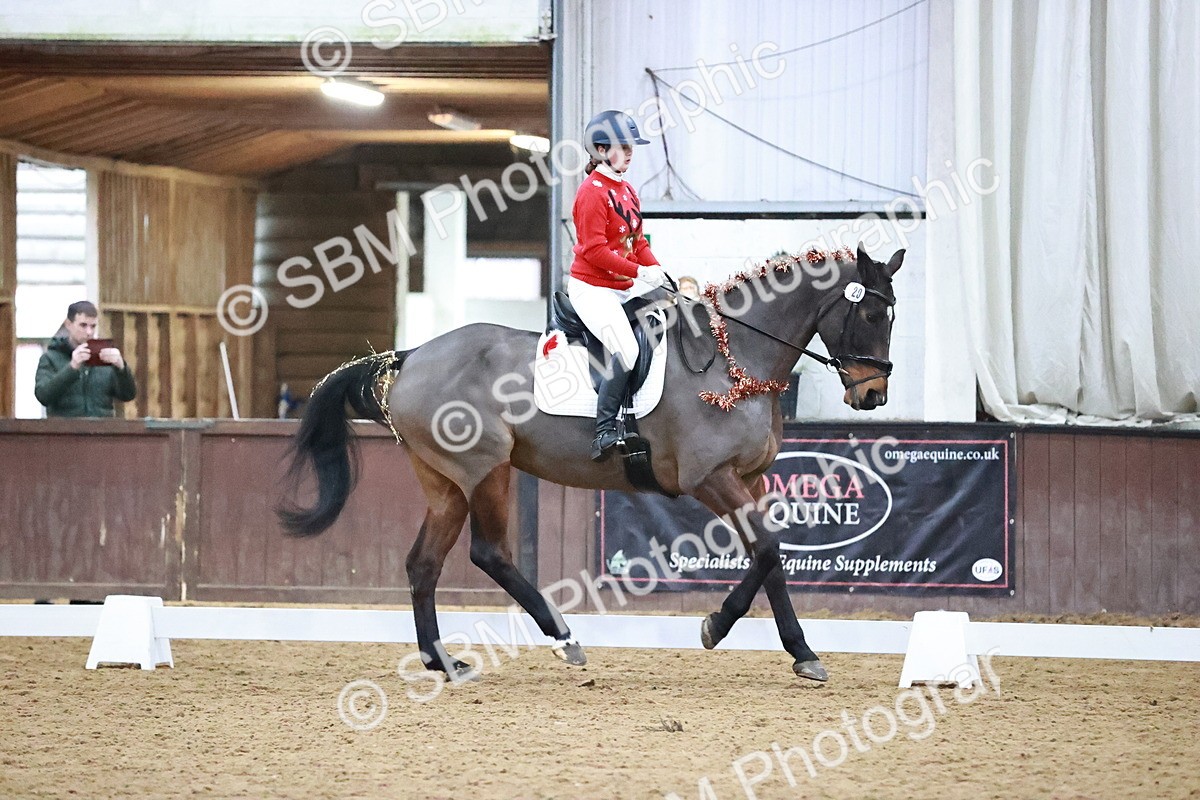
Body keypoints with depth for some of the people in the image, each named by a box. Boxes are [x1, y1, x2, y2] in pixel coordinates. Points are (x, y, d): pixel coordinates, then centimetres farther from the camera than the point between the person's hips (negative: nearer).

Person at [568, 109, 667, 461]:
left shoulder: (627, 191, 14)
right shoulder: (593, 191, -14)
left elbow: (637, 242, 18)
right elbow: (594, 250, -21)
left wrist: (659, 271, 1)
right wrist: (640, 271, -21)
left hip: (627, 287, 10)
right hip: (592, 288, -10)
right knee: (626, 350, -26)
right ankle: (605, 431, -21)